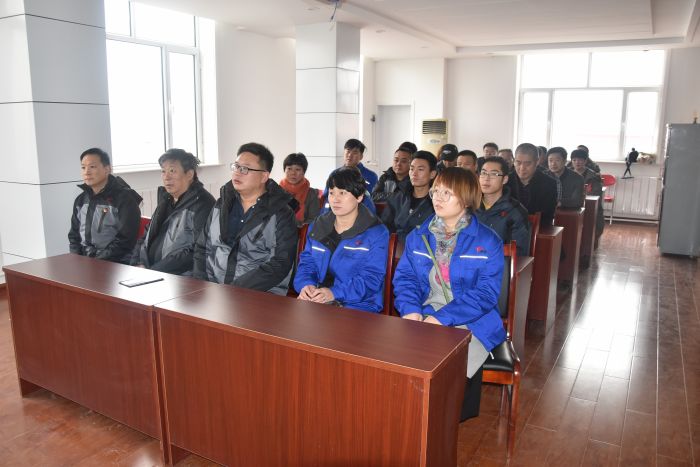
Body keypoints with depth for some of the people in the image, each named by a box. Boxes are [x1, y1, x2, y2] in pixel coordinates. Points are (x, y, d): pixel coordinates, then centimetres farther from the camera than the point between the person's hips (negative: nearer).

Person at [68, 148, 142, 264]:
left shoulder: (125, 198, -6)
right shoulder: (81, 200, 14)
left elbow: (125, 240, -12)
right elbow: (74, 235, 21)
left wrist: (97, 261, -15)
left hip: (117, 263, -5)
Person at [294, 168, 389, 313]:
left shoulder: (376, 232, -2)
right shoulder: (318, 226, 16)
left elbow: (371, 277, -10)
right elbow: (307, 262, 15)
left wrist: (335, 293, -23)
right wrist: (306, 284, -9)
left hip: (357, 305, -5)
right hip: (315, 300, 5)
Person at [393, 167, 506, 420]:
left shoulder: (488, 242, -2)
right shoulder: (418, 237, 12)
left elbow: (486, 292, -9)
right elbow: (404, 276, 8)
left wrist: (443, 318, -19)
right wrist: (411, 309, -13)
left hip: (470, 324, -3)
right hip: (422, 320, 3)